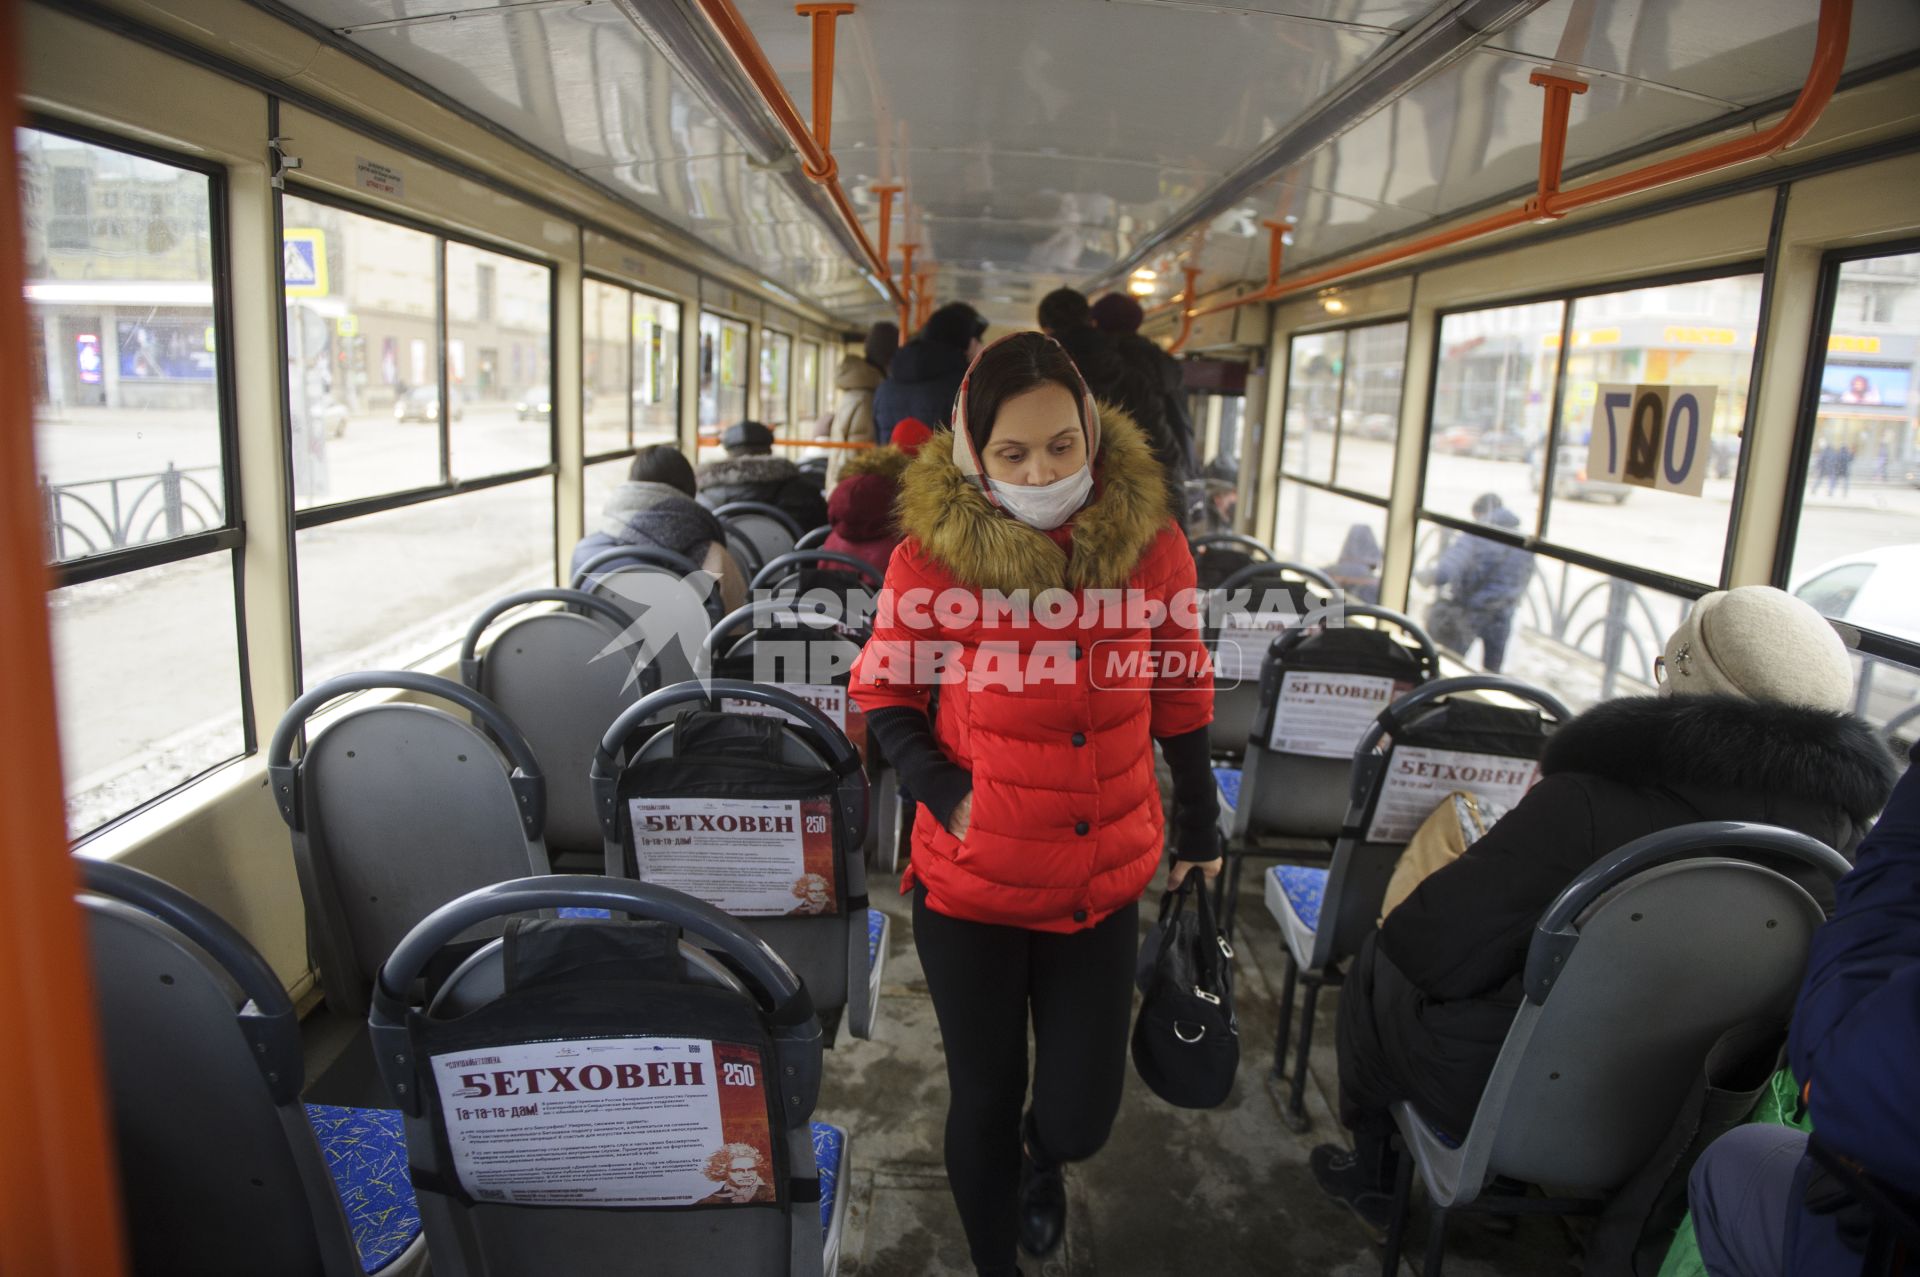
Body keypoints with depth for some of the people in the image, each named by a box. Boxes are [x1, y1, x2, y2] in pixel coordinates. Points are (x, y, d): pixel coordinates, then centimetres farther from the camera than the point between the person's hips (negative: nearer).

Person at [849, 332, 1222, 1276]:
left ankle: (1040, 1158, 50)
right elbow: (881, 693, -1)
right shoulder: (932, 556, -14)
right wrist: (945, 793, -16)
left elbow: (1182, 699, 3)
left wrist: (1198, 832, 12)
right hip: (971, 884, -1)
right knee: (985, 1100, 16)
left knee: (1080, 1118, 10)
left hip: (1102, 882, 2)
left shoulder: (1149, 543, -9)